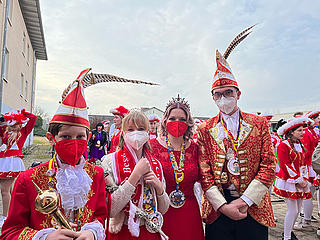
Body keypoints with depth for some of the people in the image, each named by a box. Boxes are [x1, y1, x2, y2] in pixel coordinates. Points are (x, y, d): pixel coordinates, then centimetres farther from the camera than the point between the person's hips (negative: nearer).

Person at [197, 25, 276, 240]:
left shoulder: (260, 123, 2)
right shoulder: (205, 130, 1)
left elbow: (269, 166, -4)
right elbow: (204, 173, -3)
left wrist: (245, 201, -11)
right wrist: (223, 206, -12)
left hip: (254, 210, 0)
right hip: (218, 211, 0)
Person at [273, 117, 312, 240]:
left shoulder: (301, 145, 12)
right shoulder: (283, 145, -12)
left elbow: (305, 164, 14)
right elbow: (285, 165, -16)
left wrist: (305, 179, 1)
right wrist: (299, 180, -15)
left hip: (300, 182, 8)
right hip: (289, 181, -7)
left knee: (298, 209, 13)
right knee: (293, 210, -5)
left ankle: (289, 230, 33)